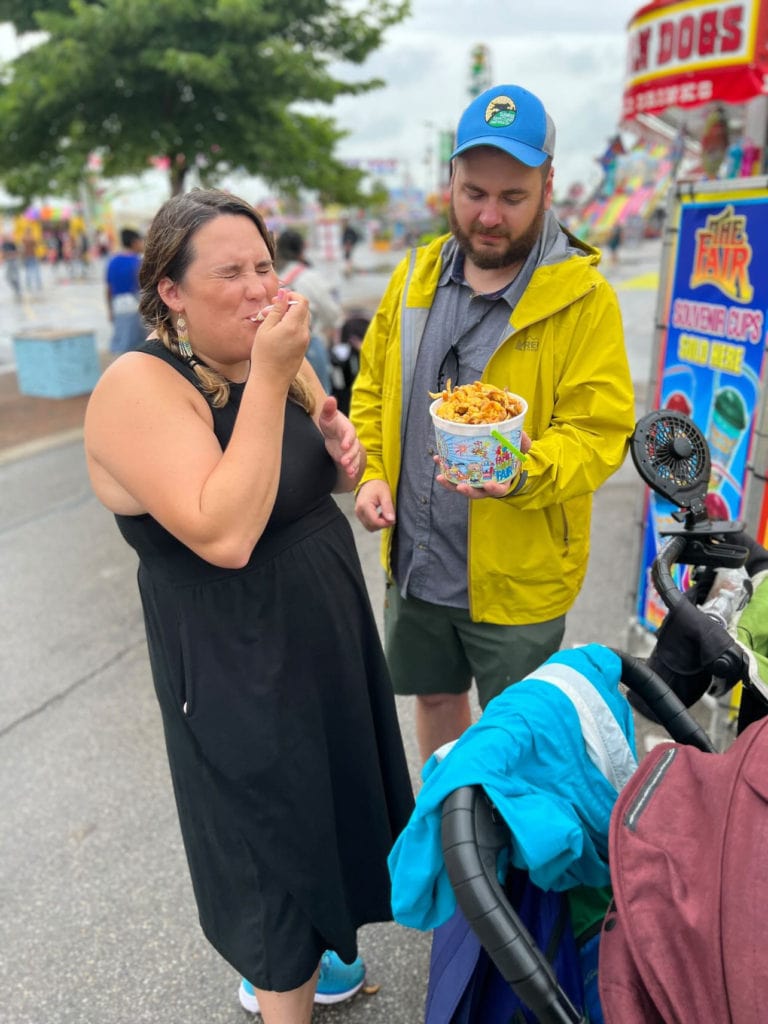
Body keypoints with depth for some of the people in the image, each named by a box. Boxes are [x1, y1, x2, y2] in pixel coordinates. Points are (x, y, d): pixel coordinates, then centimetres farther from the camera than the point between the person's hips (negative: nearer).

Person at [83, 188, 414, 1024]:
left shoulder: (276, 357, 2)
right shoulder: (139, 387, -21)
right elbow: (225, 534, -32)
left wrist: (342, 447, -7)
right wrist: (268, 379, -29)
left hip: (330, 628, 8)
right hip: (236, 665, -8)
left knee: (327, 794, 23)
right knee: (268, 823, 10)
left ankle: (307, 948, 51)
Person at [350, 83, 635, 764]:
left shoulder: (584, 297, -13)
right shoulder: (415, 275, 2)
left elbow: (600, 430, -16)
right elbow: (373, 386, 10)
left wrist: (528, 473, -34)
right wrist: (370, 472, -4)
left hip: (516, 579, -5)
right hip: (414, 560, 5)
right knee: (435, 696, 26)